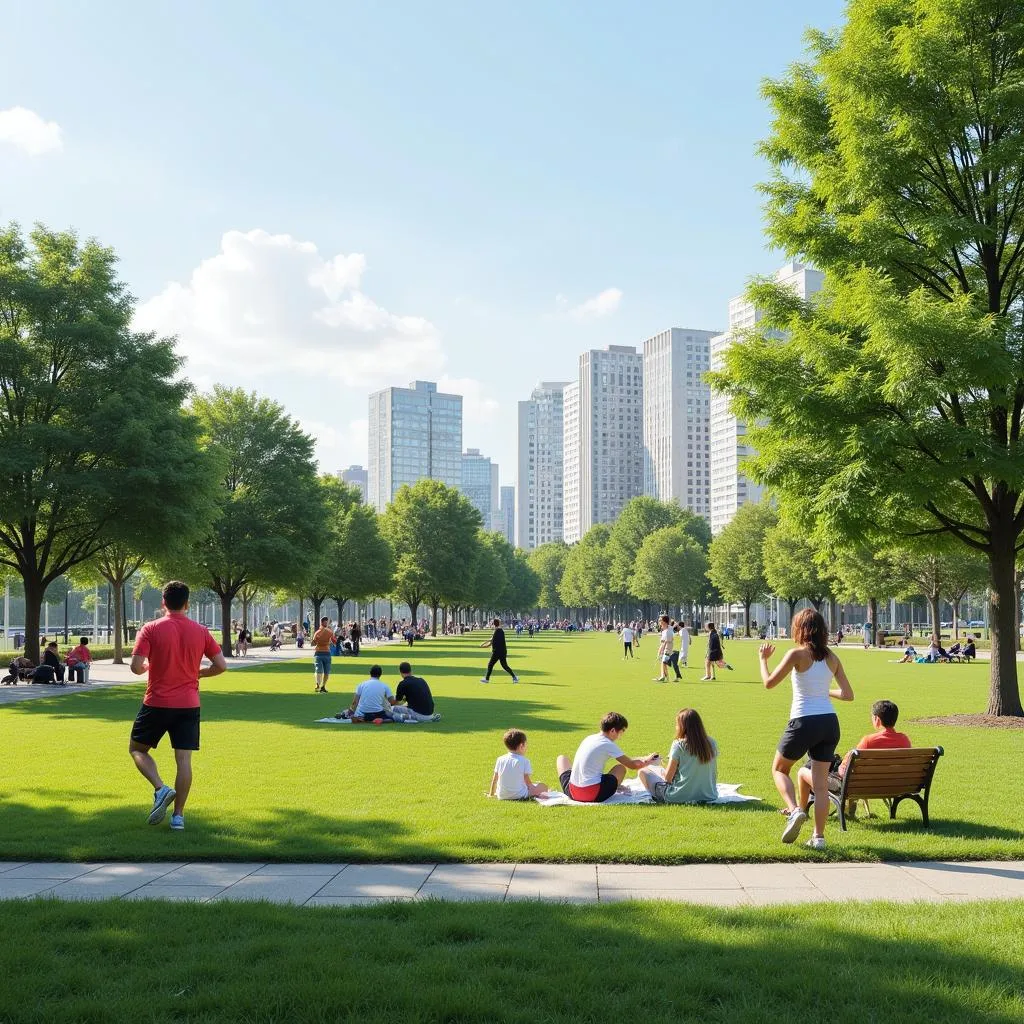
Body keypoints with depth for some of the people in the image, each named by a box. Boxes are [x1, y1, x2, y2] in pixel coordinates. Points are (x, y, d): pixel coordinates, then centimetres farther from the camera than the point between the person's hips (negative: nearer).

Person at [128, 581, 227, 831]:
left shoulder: (151, 629, -7)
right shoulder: (201, 632, 2)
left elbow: (136, 667, -14)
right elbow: (221, 665, 1)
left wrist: (149, 666, 9)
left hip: (157, 703, -2)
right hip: (189, 705, 2)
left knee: (137, 749, 16)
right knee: (184, 759, 5)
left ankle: (161, 789, -5)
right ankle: (178, 815, 5)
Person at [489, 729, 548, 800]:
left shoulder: (500, 760, 5)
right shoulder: (524, 761, -7)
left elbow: (494, 780, 11)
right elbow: (527, 782, -7)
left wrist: (491, 794, 24)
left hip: (502, 796, 5)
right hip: (519, 796, -5)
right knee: (543, 787, 5)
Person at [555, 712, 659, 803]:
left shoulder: (589, 738, 14)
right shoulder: (609, 745, -5)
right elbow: (632, 765, 3)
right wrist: (647, 762, 23)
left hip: (572, 793, 5)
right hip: (594, 795, -5)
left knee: (562, 758, 32)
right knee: (621, 768, 17)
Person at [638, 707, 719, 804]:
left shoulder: (679, 745, -13)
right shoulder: (711, 744, 0)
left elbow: (668, 777, -10)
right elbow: (714, 775, 6)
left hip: (680, 797, -5)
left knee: (642, 771, 10)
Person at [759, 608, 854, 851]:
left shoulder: (798, 654, -8)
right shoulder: (831, 657, 7)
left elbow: (769, 682, -6)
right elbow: (847, 694, 9)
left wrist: (763, 659, 10)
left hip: (804, 722, -5)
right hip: (829, 722, 5)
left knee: (779, 769, 17)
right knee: (820, 782, 10)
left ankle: (794, 810, -6)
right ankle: (819, 837, 10)